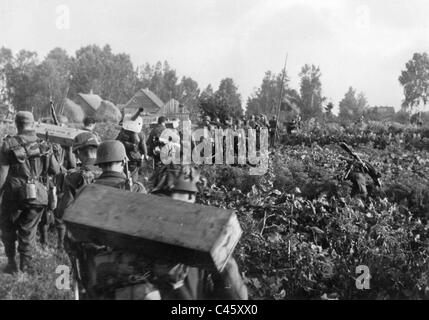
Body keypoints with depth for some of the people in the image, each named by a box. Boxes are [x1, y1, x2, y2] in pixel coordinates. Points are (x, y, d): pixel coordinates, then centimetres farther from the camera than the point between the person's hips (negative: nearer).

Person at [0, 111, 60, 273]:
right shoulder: (43, 145, 3)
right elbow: (55, 170, 7)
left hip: (14, 193, -2)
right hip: (37, 194, 2)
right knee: (28, 229, 15)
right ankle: (25, 264, 15)